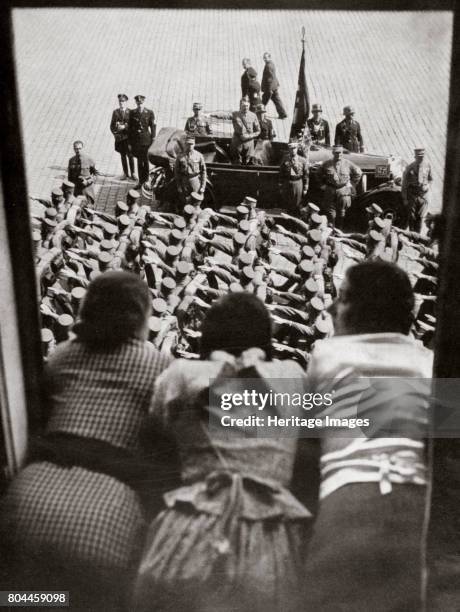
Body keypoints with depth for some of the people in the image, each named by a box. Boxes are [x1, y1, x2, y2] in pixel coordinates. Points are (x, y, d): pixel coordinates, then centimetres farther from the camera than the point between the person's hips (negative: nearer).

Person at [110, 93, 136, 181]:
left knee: (130, 155, -2)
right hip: (119, 137, 3)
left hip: (128, 136, -3)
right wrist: (115, 133, -7)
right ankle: (125, 173, 19)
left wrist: (124, 126, -17)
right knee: (123, 156, 9)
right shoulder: (115, 112, 7)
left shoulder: (130, 112, -2)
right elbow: (112, 125, 9)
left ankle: (132, 173, 7)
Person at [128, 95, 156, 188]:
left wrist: (153, 141, -4)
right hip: (136, 141, 2)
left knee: (146, 161, 3)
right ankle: (141, 181, 18)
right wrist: (129, 142, 4)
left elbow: (153, 127, 0)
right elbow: (129, 128, 6)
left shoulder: (150, 113, -3)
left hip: (146, 141, -2)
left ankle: (146, 181, 15)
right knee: (139, 161, 9)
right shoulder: (132, 113, 2)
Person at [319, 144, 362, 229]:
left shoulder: (348, 164, 0)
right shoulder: (326, 164, 0)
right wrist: (323, 185, 9)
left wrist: (352, 184, 8)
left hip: (344, 190, 0)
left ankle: (339, 230, 16)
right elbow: (320, 176, 17)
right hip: (330, 190, 0)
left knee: (341, 212, 6)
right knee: (330, 212, -1)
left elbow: (358, 173, 14)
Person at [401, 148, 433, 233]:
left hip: (423, 194, 2)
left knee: (420, 216, 3)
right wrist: (404, 198, -5)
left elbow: (430, 179, 17)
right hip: (412, 194, -2)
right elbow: (404, 184, -4)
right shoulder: (410, 168, -7)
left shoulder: (427, 165, 1)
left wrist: (428, 186, -2)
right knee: (412, 216, 5)